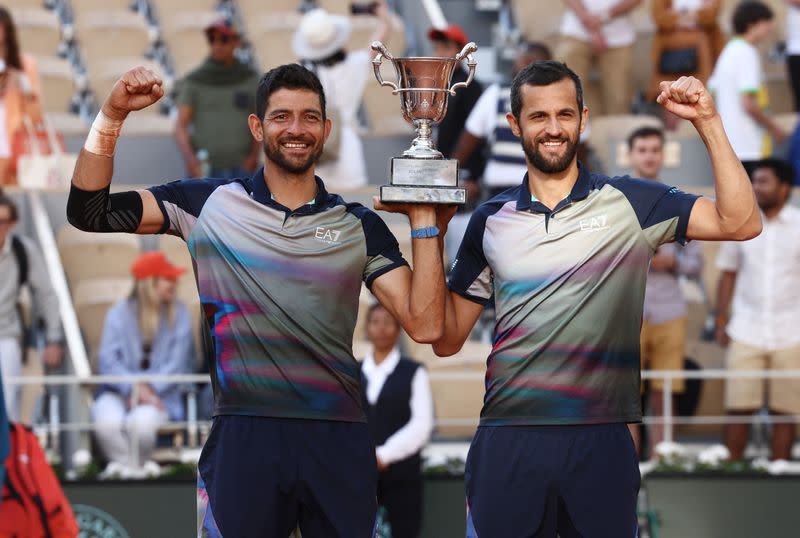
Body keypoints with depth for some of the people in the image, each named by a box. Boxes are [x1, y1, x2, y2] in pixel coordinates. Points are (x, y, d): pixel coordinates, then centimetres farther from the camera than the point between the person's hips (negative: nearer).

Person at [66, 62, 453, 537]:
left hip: (339, 439, 1)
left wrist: (423, 221, -5)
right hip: (243, 433, -1)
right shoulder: (210, 203, 5)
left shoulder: (360, 226, 7)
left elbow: (425, 325, -2)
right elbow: (90, 211, -1)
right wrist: (113, 116, -11)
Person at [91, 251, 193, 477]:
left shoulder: (179, 314, 4)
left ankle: (124, 464, -3)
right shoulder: (119, 313, 2)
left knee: (141, 422, -34)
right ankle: (136, 466, -9)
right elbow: (108, 361, -7)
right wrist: (135, 387, -21)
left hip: (160, 396, 0)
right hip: (118, 392, 0)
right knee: (107, 421, -34)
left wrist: (148, 388, -15)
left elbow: (177, 365, -2)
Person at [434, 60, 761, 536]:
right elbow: (447, 339, 10)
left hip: (601, 442, -1)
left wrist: (708, 122, -13)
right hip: (508, 440, 2)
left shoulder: (629, 202, 3)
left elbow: (740, 223, -8)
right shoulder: (491, 220, 9)